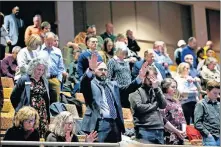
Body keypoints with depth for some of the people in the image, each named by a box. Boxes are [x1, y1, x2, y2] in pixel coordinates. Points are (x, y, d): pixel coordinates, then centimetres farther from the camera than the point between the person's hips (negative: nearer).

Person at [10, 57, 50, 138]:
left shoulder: (45, 81, 13)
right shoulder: (24, 80, -4)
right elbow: (13, 97, -3)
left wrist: (48, 116, 12)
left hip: (43, 116, 5)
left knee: (42, 137, 0)